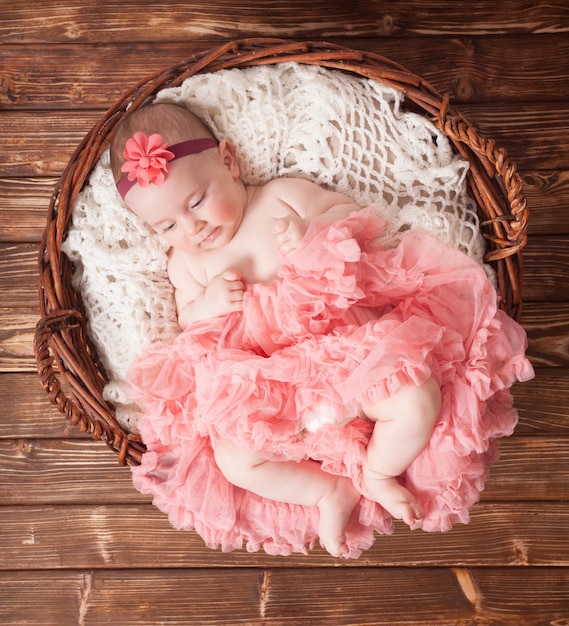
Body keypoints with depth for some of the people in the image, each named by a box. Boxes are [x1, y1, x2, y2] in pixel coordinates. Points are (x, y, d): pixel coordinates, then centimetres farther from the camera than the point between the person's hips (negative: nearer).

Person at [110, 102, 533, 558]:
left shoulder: (285, 196, 3)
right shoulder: (186, 263, 11)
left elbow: (359, 219, 3)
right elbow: (189, 327, 12)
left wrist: (312, 231, -17)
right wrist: (208, 305, -10)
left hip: (348, 343, -1)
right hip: (274, 388, 2)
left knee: (419, 399, -20)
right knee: (234, 460, -17)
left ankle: (377, 476, 9)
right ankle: (331, 491, 4)